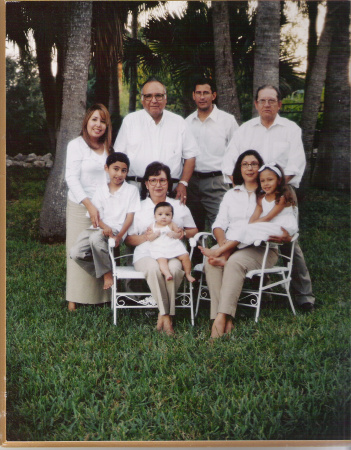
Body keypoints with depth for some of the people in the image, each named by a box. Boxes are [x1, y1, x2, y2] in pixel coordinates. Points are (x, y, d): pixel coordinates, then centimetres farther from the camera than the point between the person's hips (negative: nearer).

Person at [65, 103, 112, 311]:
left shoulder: (108, 148, 14)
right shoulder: (77, 145, -3)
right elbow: (72, 178, -10)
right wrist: (89, 205, -19)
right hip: (81, 206, -4)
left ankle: (103, 295, 10)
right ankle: (75, 300, 6)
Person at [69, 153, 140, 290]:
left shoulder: (131, 190, 6)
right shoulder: (101, 190, 14)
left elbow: (130, 216, 0)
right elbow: (96, 214, 5)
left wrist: (119, 236, -15)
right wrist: (104, 227, -18)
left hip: (117, 229, -4)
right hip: (98, 227, 4)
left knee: (96, 237, -37)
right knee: (76, 253, -19)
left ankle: (107, 273, -16)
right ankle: (104, 273, -1)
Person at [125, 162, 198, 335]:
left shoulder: (179, 206, 23)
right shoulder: (139, 207, 18)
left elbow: (194, 230, 23)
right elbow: (128, 238, 11)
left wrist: (184, 233, 0)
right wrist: (144, 237, -9)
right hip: (146, 254, -1)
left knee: (174, 268, -35)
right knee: (154, 268, -36)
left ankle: (164, 315, -23)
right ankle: (166, 316, -28)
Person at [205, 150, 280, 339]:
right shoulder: (231, 194, 24)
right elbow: (219, 224, 13)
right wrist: (222, 242, -9)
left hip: (261, 249, -3)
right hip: (230, 244, 3)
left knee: (234, 261, -35)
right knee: (211, 262, -30)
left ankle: (222, 317, -38)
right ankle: (226, 320, -35)